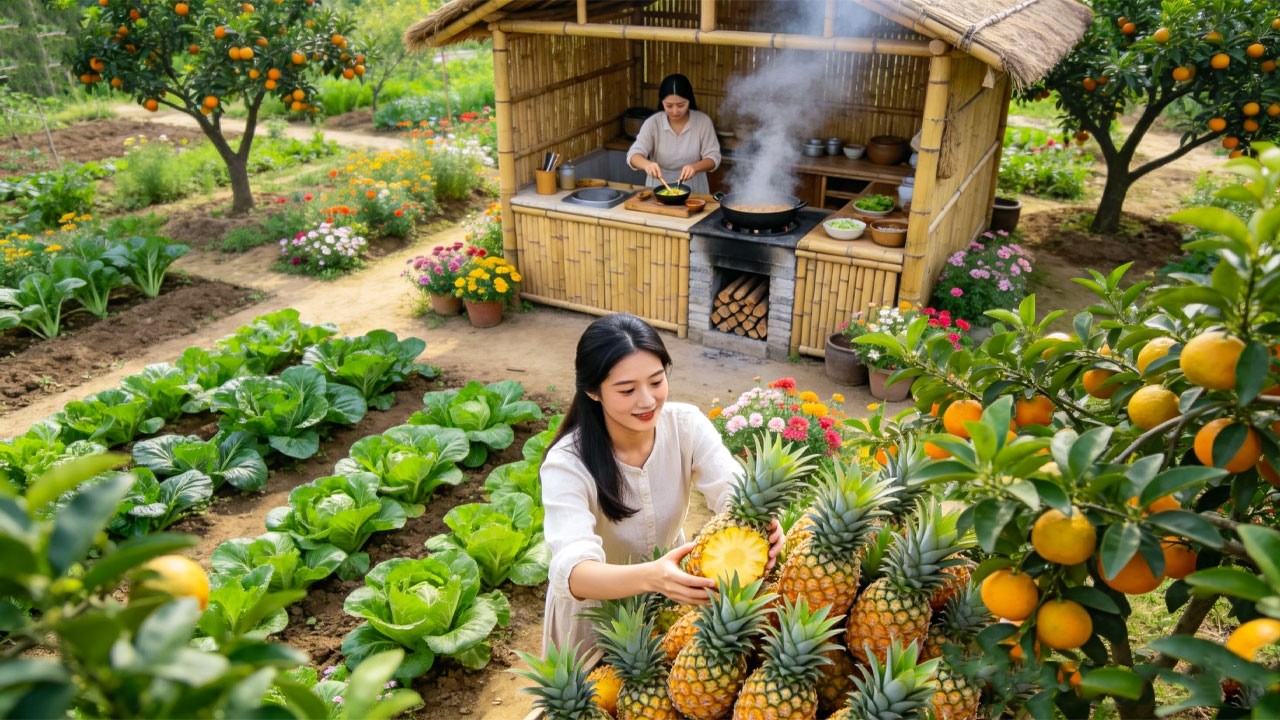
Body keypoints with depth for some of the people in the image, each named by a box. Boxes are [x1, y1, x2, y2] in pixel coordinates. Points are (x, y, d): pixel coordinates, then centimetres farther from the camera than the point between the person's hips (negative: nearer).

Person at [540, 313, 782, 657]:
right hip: (597, 609, -3)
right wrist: (650, 576, -58)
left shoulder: (687, 424, -16)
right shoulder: (567, 463, -28)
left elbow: (734, 489, -25)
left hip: (673, 597, 3)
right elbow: (573, 570, -40)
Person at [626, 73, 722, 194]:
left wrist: (695, 167, -27)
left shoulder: (703, 121, -6)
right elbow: (634, 155, -13)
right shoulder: (653, 123, -6)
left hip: (693, 189, 0)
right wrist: (646, 164, -37)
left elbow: (713, 157, -5)